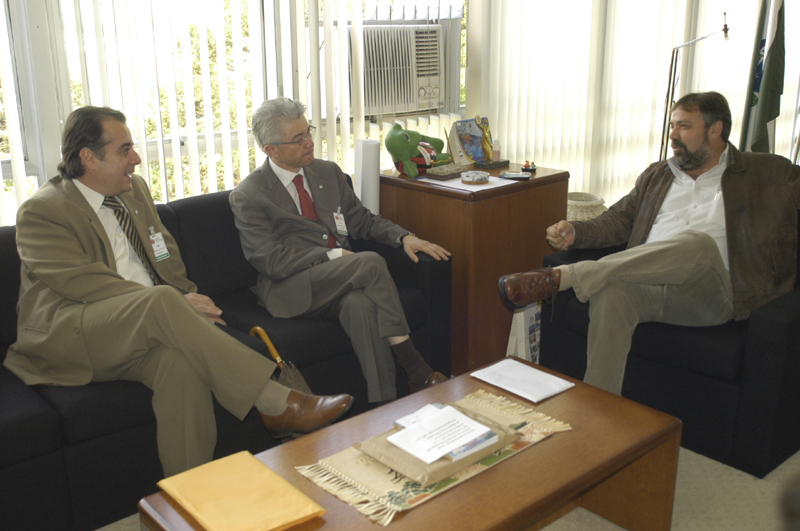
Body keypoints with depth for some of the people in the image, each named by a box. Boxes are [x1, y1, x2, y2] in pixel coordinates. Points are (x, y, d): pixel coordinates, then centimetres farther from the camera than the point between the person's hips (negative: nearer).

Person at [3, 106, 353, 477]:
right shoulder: (40, 212, -3)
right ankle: (277, 404, -38)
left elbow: (167, 254, 24)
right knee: (162, 301, -35)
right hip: (69, 340, -5)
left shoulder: (135, 189, 18)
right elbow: (86, 283, -16)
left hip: (146, 330, 5)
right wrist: (175, 305, -22)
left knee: (181, 361, -32)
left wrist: (187, 299, 2)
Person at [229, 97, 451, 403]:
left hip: (342, 280, 4)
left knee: (360, 303, -34)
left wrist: (404, 237, 2)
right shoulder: (248, 197, -2)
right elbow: (271, 262, -9)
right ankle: (412, 365, -23)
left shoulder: (328, 172, 17)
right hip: (293, 290, -4)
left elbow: (362, 220, 21)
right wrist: (333, 255, -14)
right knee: (371, 262, -30)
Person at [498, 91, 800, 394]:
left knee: (699, 243, -37)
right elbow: (620, 219, 19)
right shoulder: (657, 175, 27)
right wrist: (575, 232, 1)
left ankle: (561, 277, -39)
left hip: (710, 294, -2)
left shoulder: (766, 174, 18)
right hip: (648, 285, 3)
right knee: (610, 291, -34)